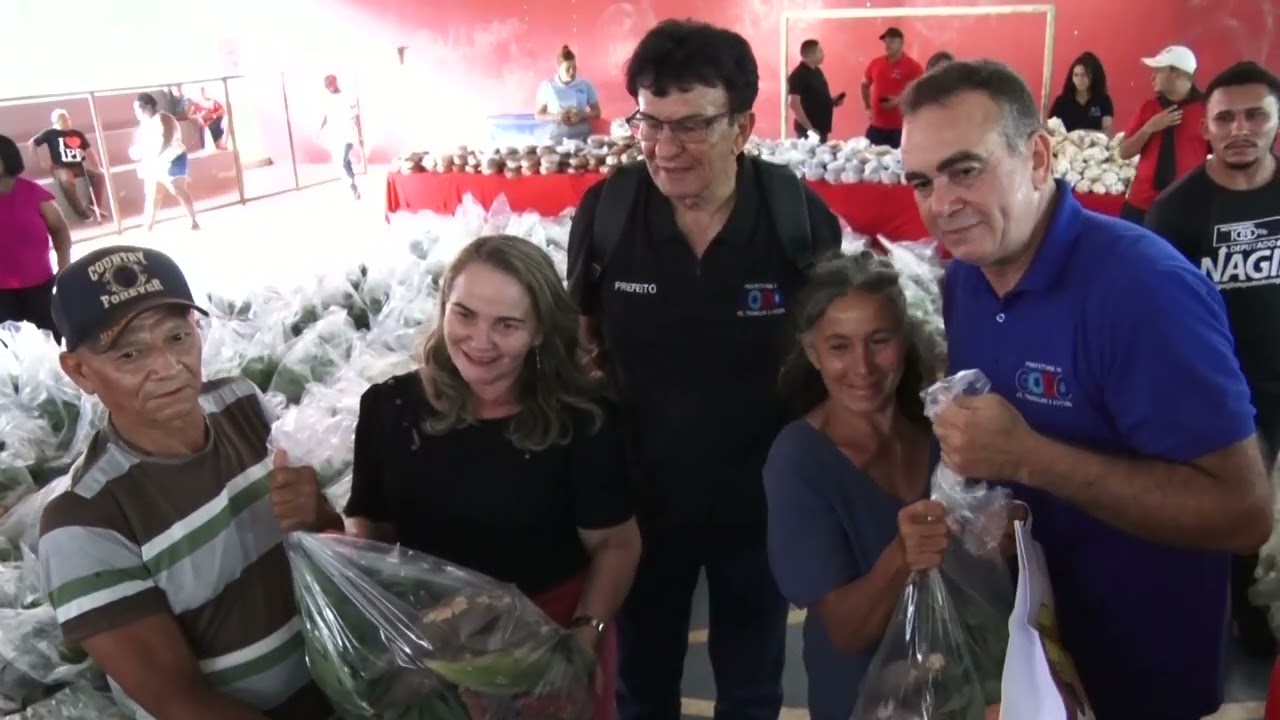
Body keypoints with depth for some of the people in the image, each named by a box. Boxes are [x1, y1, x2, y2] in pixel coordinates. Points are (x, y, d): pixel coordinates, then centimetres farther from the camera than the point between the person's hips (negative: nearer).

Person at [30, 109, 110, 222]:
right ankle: (81, 211, -30)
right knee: (66, 180, -38)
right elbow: (31, 143, 9)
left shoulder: (77, 134, 15)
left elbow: (89, 151, 17)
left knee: (99, 175, -18)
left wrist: (98, 167, 3)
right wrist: (39, 161, 2)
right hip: (61, 168, -5)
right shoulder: (50, 133, 4)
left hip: (78, 166, 5)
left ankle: (95, 206, -12)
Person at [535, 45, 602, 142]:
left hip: (582, 138, 1)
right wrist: (555, 117, -10)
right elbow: (538, 115, 8)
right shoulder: (547, 86, 2)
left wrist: (582, 115, -10)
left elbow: (597, 113, 9)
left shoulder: (585, 85, 3)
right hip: (557, 138, -1)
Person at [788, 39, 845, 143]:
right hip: (808, 130, -9)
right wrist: (808, 127, -24)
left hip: (822, 128, 9)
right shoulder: (798, 75, -15)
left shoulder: (817, 71, 12)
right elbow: (793, 103, -22)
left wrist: (832, 100, 6)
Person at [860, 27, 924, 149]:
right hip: (876, 126, 5)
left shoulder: (913, 66, -5)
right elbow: (865, 85, 26)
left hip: (901, 127, -5)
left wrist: (900, 101, -21)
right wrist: (868, 107, 15)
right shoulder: (875, 63, 9)